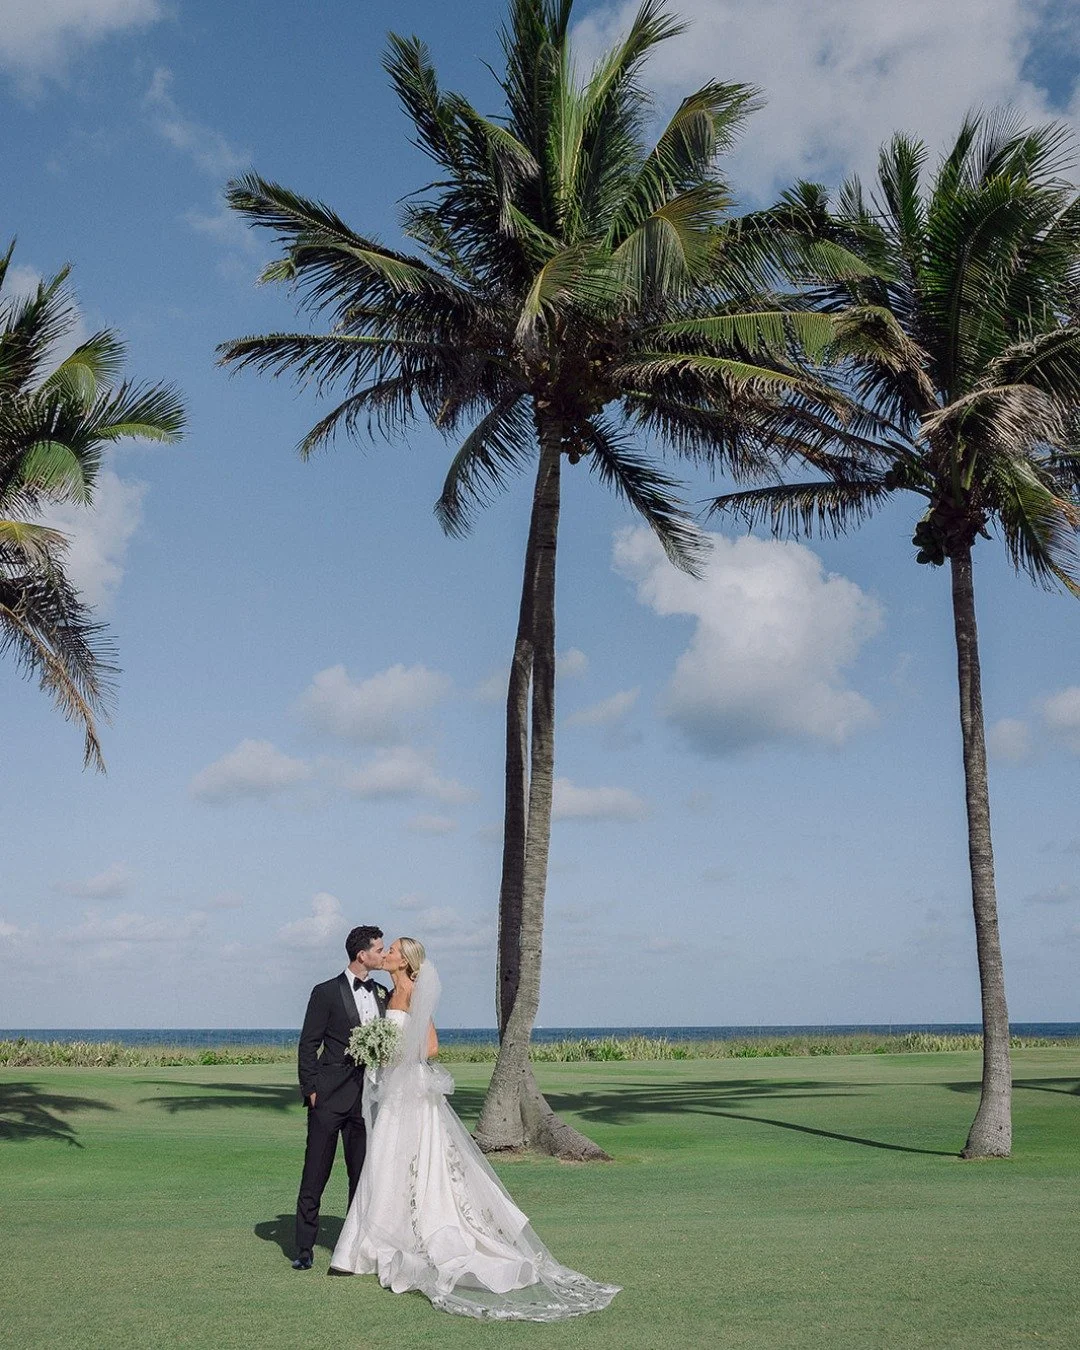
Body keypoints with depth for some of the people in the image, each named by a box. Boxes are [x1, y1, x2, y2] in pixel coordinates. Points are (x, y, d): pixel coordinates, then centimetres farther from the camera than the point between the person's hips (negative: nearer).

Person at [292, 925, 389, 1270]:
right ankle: (305, 1248, 8)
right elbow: (307, 1045, -4)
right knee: (315, 1174, 0)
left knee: (362, 1174, 10)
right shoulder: (326, 992, -5)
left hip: (366, 1096, 5)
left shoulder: (381, 993, 11)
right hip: (329, 1098, -5)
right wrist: (311, 1089, -9)